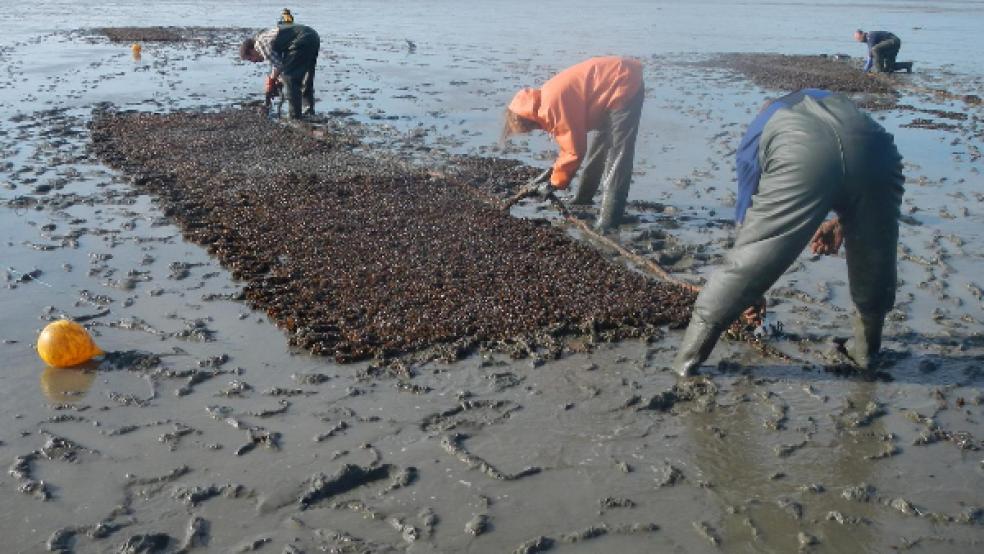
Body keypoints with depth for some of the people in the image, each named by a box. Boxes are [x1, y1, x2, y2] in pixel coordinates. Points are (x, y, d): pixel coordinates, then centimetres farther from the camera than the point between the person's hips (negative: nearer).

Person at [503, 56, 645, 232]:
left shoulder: (552, 105, -23)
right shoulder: (545, 99, 7)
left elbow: (575, 150, -18)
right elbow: (571, 138, 16)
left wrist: (556, 182, -5)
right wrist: (557, 176, 15)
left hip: (624, 84, -11)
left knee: (616, 155, -12)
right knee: (600, 146, 22)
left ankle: (609, 218, -11)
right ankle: (583, 199, 38)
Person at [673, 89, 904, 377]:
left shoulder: (756, 133, 39)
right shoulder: (834, 103, 47)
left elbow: (748, 211, 41)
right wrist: (843, 221, 37)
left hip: (799, 157, -2)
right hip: (872, 146, 3)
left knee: (748, 262, 10)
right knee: (875, 262, 27)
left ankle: (689, 355, 19)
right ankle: (867, 349, 44)